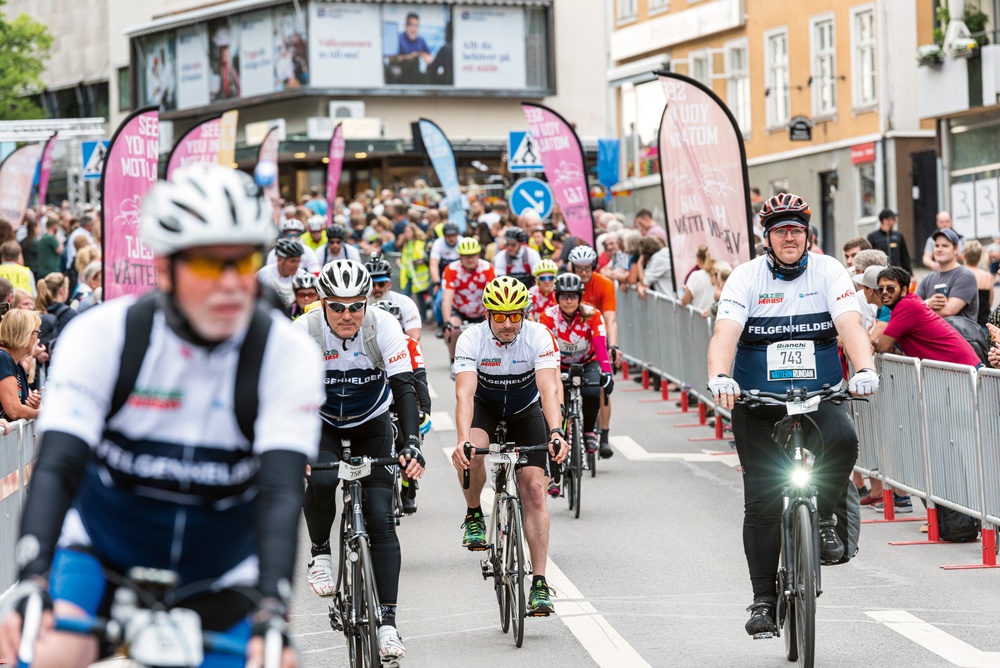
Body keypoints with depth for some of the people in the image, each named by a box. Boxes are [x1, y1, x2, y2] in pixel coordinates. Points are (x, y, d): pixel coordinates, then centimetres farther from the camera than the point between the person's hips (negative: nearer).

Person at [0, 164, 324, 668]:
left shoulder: (287, 355, -17)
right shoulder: (101, 336, -18)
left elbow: (282, 494, -27)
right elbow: (56, 469, -26)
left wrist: (271, 617, -43)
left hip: (218, 583, 2)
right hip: (101, 555, -2)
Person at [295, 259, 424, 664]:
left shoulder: (383, 327, -25)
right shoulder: (303, 331, -26)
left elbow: (404, 388, -27)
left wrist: (412, 445, -41)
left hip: (372, 423, 0)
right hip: (320, 422, 0)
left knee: (380, 517, -13)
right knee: (320, 480, -32)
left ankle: (387, 620, -14)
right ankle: (320, 552, -2)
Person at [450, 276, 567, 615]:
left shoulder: (539, 336, -27)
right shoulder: (471, 339, -27)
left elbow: (549, 388, -37)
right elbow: (464, 393, -37)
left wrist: (556, 432, -54)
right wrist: (462, 440, -53)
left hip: (525, 410, 0)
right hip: (484, 406, 0)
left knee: (534, 490, -12)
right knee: (472, 454, -34)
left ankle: (539, 584, -10)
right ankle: (474, 517, -4)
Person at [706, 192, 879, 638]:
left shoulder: (827, 272, -1)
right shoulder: (747, 277, -3)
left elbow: (850, 325, -15)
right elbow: (726, 332, -16)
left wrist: (865, 369, -34)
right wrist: (719, 377, -36)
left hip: (819, 396, 0)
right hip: (758, 402, 0)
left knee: (842, 439, -33)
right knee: (762, 501, -1)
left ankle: (822, 520, -8)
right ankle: (763, 598, 9)